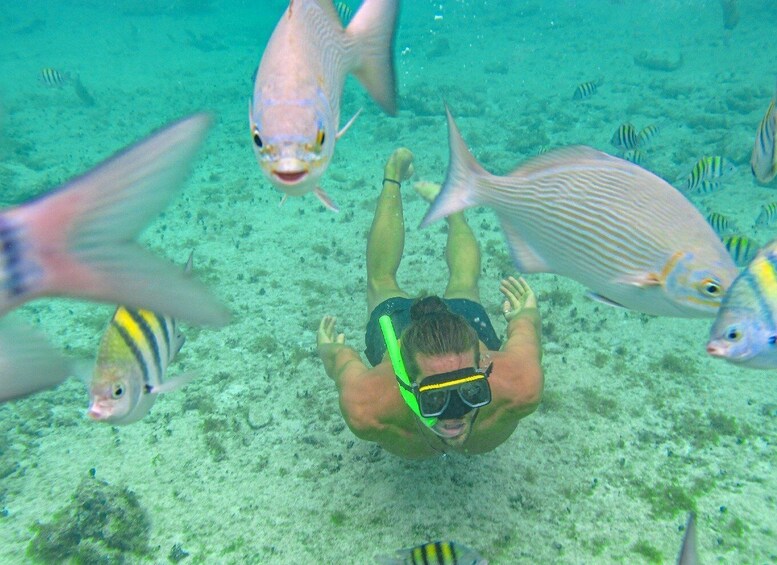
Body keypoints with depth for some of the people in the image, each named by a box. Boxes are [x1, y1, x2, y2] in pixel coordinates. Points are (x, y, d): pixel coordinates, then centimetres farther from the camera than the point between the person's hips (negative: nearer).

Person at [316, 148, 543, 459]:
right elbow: (342, 358, -26)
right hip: (392, 321, 0)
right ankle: (393, 179, 54)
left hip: (469, 319, 0)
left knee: (463, 284, 38)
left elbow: (524, 329, -23)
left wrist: (525, 313, -2)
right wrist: (327, 347, -5)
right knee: (381, 281, 35)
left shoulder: (522, 387, -45)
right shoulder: (366, 409, -47)